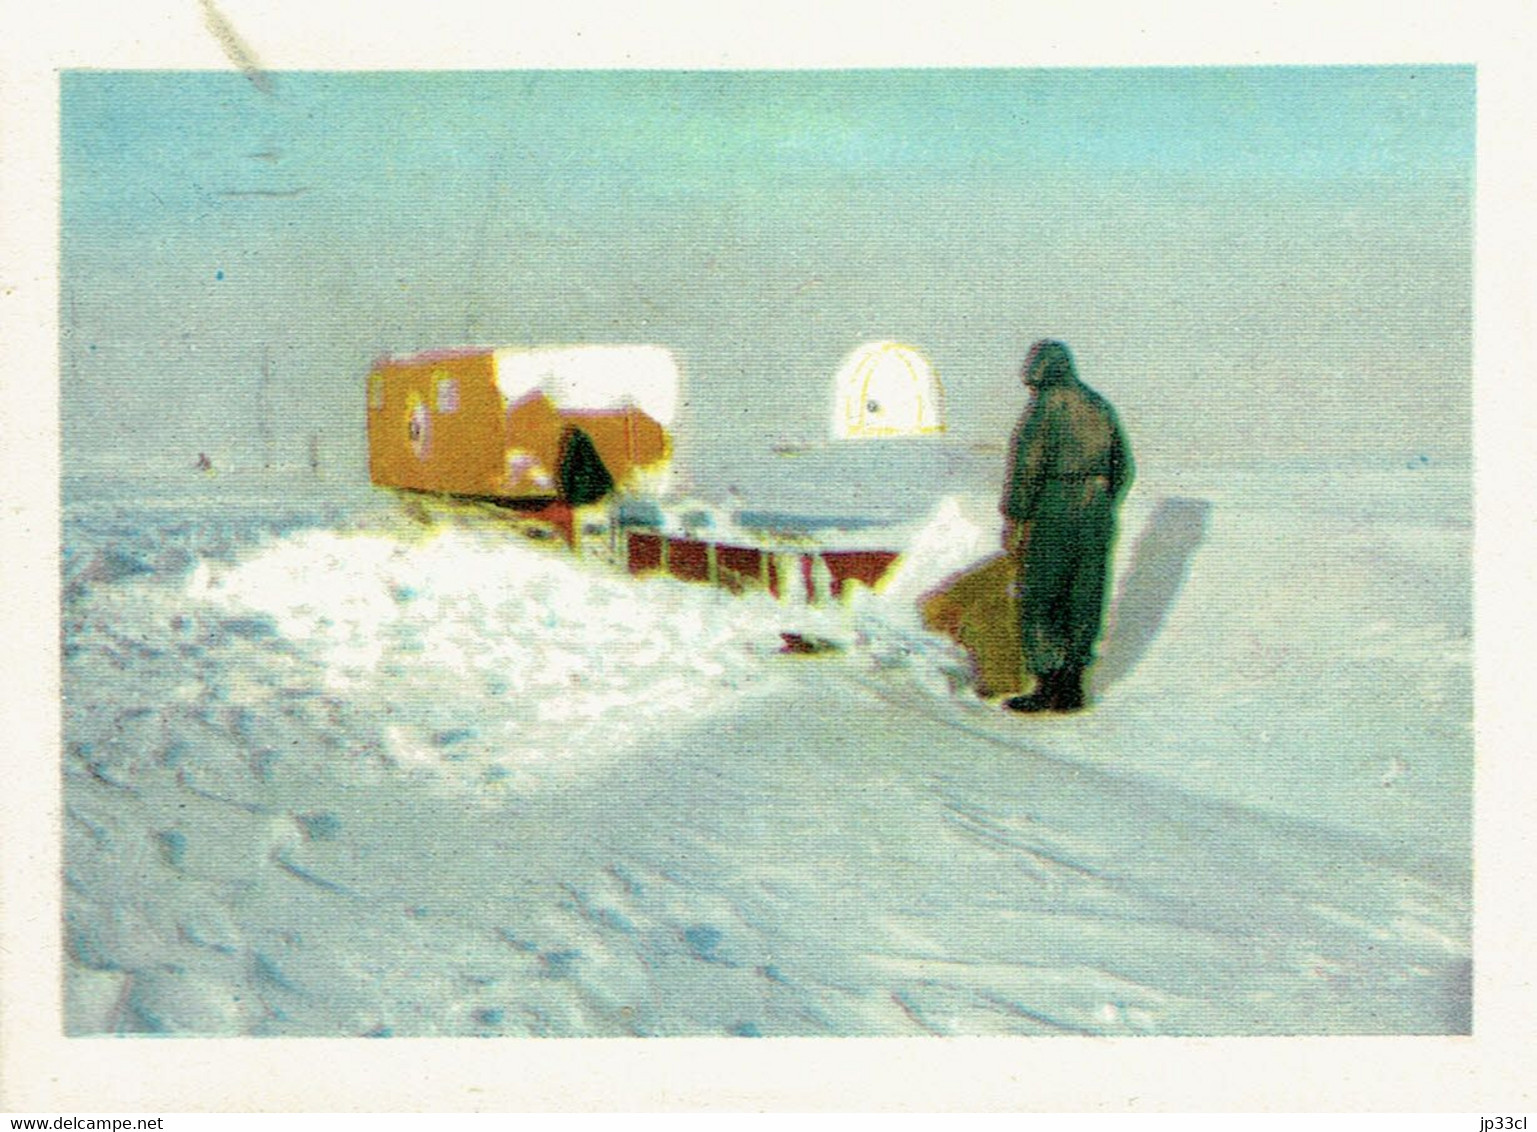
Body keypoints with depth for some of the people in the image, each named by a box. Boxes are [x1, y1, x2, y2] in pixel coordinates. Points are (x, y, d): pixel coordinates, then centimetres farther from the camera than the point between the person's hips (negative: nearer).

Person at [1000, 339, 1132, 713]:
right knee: (1083, 601, 10)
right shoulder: (1099, 406, 14)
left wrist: (1013, 519, -11)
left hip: (1052, 515, -7)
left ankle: (1047, 686, 0)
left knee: (1038, 601, 1)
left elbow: (1025, 465, -15)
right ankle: (1071, 688, 14)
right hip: (1096, 519, 7)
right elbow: (1123, 466, 17)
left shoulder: (1045, 406, -9)